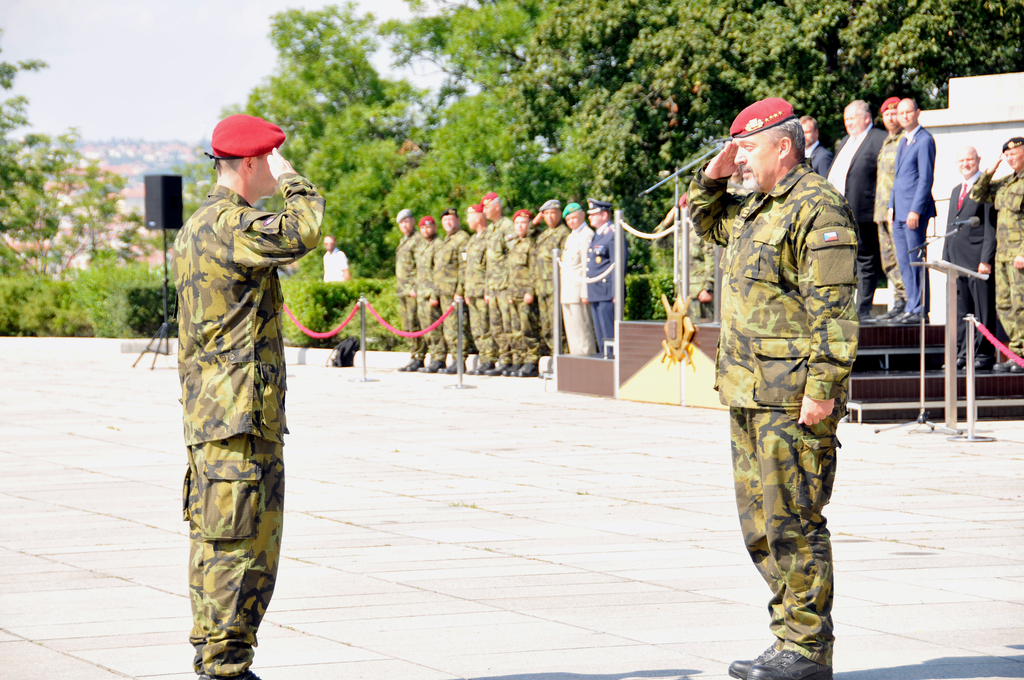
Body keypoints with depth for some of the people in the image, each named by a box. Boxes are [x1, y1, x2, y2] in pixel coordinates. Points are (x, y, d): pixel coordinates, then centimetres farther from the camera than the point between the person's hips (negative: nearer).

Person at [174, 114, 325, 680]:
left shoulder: (194, 229, 18)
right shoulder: (229, 224, -14)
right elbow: (303, 231, -28)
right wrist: (289, 178, -11)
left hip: (207, 410, 10)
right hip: (242, 412, -10)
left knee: (214, 537, 13)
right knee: (240, 542, -8)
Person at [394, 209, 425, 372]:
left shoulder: (418, 240, -8)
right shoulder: (403, 242, 22)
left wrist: (415, 288, -19)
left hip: (414, 291, -9)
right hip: (403, 291, 9)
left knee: (415, 325, -11)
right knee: (407, 327, 8)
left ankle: (417, 358, -10)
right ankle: (413, 358, 12)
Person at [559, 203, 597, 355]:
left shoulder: (586, 235, -9)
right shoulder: (572, 236, 22)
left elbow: (587, 266, -15)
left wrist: (585, 293, -20)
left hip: (579, 290, -10)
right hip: (567, 293, 10)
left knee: (581, 330, -9)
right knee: (571, 330, 9)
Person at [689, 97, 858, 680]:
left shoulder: (818, 207, -12)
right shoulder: (759, 208, 17)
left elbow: (832, 307, -19)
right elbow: (707, 222, 38)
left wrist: (823, 386, -24)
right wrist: (712, 178, 18)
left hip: (795, 396, -10)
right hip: (750, 392, 10)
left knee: (793, 523, -7)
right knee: (760, 523, 12)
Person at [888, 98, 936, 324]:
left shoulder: (924, 140, -9)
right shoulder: (903, 142, 19)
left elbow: (926, 178, -15)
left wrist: (915, 210, -19)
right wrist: (892, 206, 16)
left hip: (915, 211, -9)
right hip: (900, 212, 9)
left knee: (917, 261, -6)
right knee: (904, 262, 9)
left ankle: (920, 311, -3)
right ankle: (912, 308, 14)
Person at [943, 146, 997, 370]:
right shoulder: (956, 191, 21)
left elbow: (991, 228, -9)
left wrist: (986, 259, -15)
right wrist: (946, 258, 16)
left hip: (977, 258, -8)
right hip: (956, 260, 8)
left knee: (983, 310, -3)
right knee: (960, 309, 9)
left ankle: (984, 354, -1)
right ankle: (963, 354, 13)